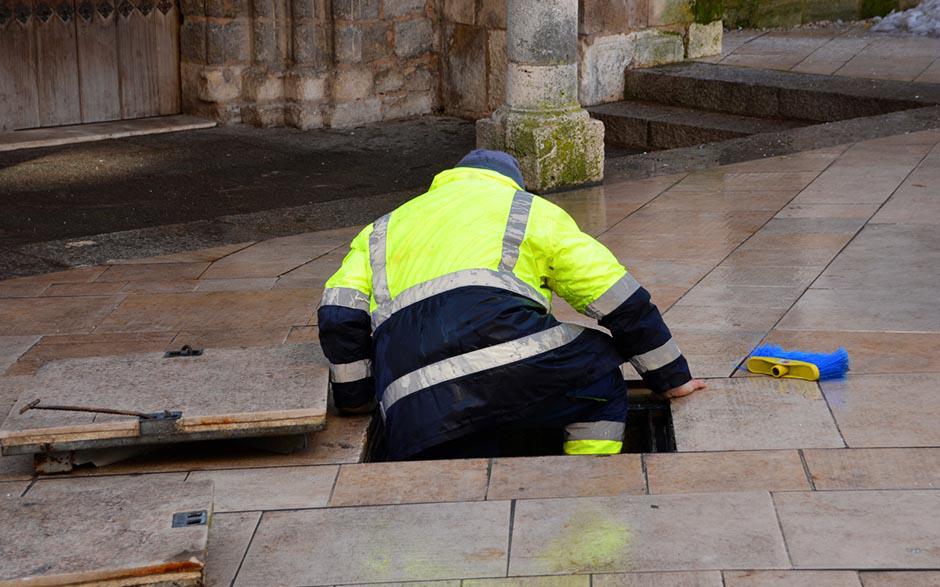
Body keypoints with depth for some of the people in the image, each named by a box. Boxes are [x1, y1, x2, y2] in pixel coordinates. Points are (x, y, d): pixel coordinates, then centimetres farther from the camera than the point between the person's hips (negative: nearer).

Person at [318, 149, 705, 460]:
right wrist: (671, 378, 31)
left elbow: (339, 317, 19)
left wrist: (356, 401, 30)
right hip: (508, 356, -3)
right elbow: (619, 300, 21)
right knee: (601, 383, 23)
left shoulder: (382, 230, 35)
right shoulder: (536, 212, 25)